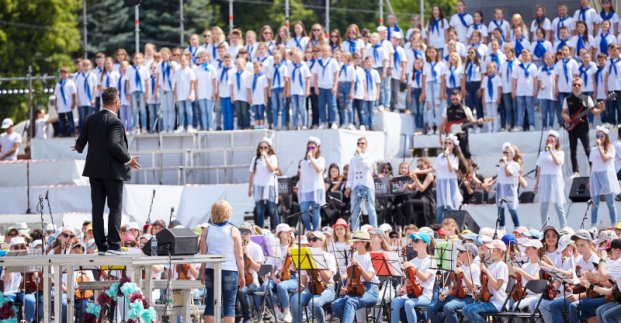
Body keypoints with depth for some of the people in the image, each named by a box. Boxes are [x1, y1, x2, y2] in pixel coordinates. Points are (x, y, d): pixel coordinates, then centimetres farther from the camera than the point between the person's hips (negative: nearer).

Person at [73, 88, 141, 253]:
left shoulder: (91, 120, 6)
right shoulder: (114, 122, -14)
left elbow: (80, 142, 6)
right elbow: (114, 145, -24)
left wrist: (79, 147, 29)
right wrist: (128, 159, -11)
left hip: (94, 170, 6)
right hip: (112, 171, -6)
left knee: (97, 208, 7)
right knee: (115, 207, -1)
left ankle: (101, 245, 8)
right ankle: (114, 244, -6)